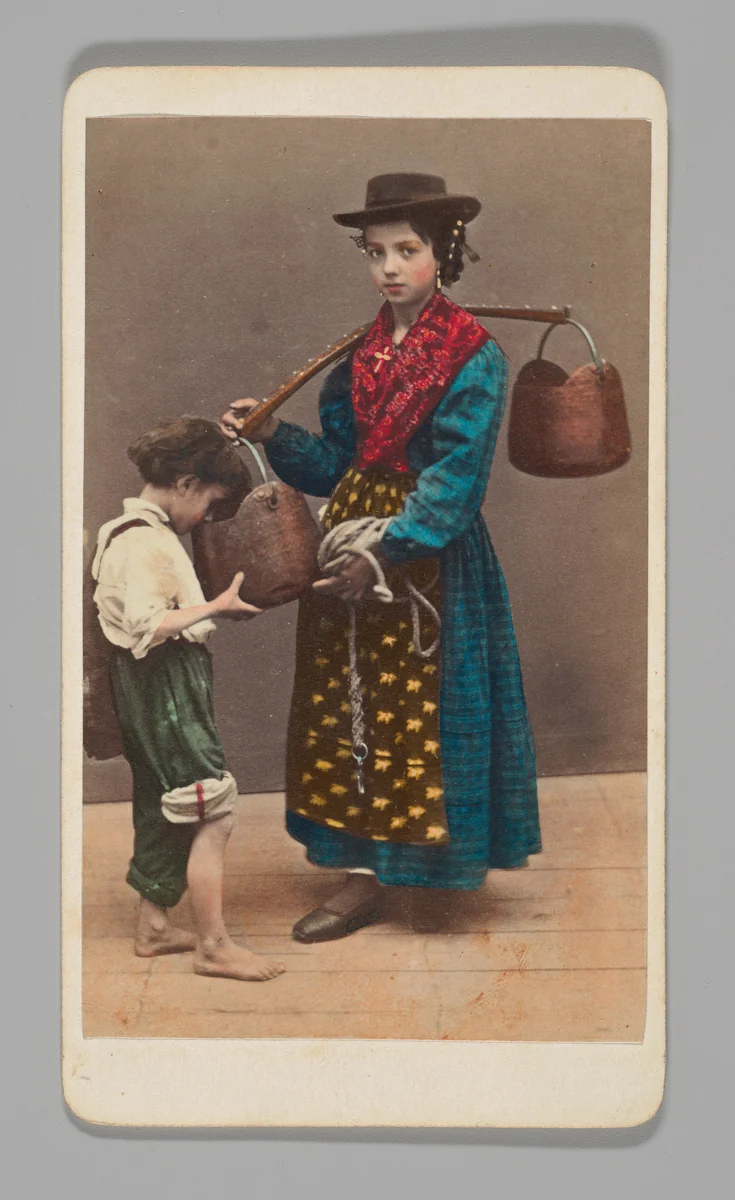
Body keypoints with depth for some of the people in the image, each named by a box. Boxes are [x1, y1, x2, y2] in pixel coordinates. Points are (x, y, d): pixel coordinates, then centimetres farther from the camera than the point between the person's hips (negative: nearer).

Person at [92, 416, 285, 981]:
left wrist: (212, 605, 12)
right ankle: (214, 945, -3)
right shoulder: (144, 541, -17)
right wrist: (218, 606, -25)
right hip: (165, 686, -11)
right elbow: (149, 626, -26)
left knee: (166, 810, 17)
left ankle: (154, 925, 26)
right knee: (213, 813, -8)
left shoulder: (144, 532, 14)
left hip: (163, 687, 11)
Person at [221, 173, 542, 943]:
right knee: (346, 711, 8)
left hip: (429, 557, -6)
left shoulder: (474, 357, -9)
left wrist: (385, 553, -24)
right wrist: (271, 434, -5)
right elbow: (334, 464, 11)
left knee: (418, 712, 3)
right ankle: (363, 875, 19)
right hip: (349, 546, 6)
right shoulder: (360, 356, 10)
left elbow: (455, 476, -18)